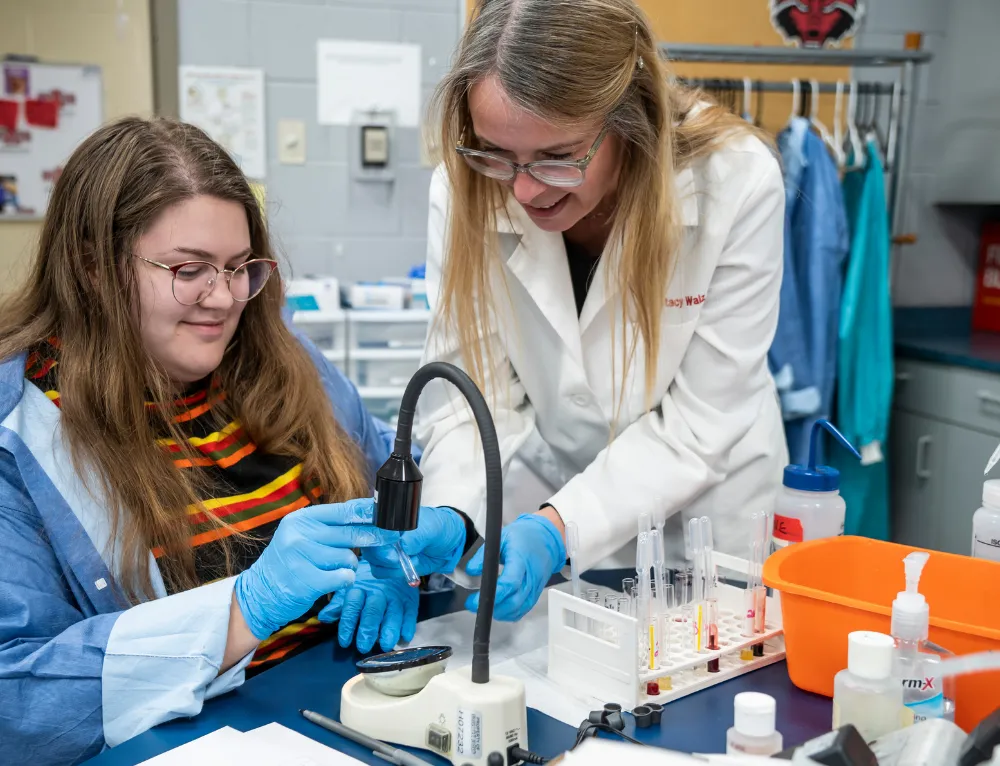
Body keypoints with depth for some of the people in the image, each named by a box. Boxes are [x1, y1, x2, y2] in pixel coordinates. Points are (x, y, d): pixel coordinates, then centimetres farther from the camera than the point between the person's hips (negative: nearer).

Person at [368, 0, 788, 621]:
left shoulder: (737, 183, -23)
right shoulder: (465, 190, -18)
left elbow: (697, 425, -20)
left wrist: (559, 527, -31)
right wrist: (450, 517, -30)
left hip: (705, 522, 0)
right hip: (544, 516, 0)